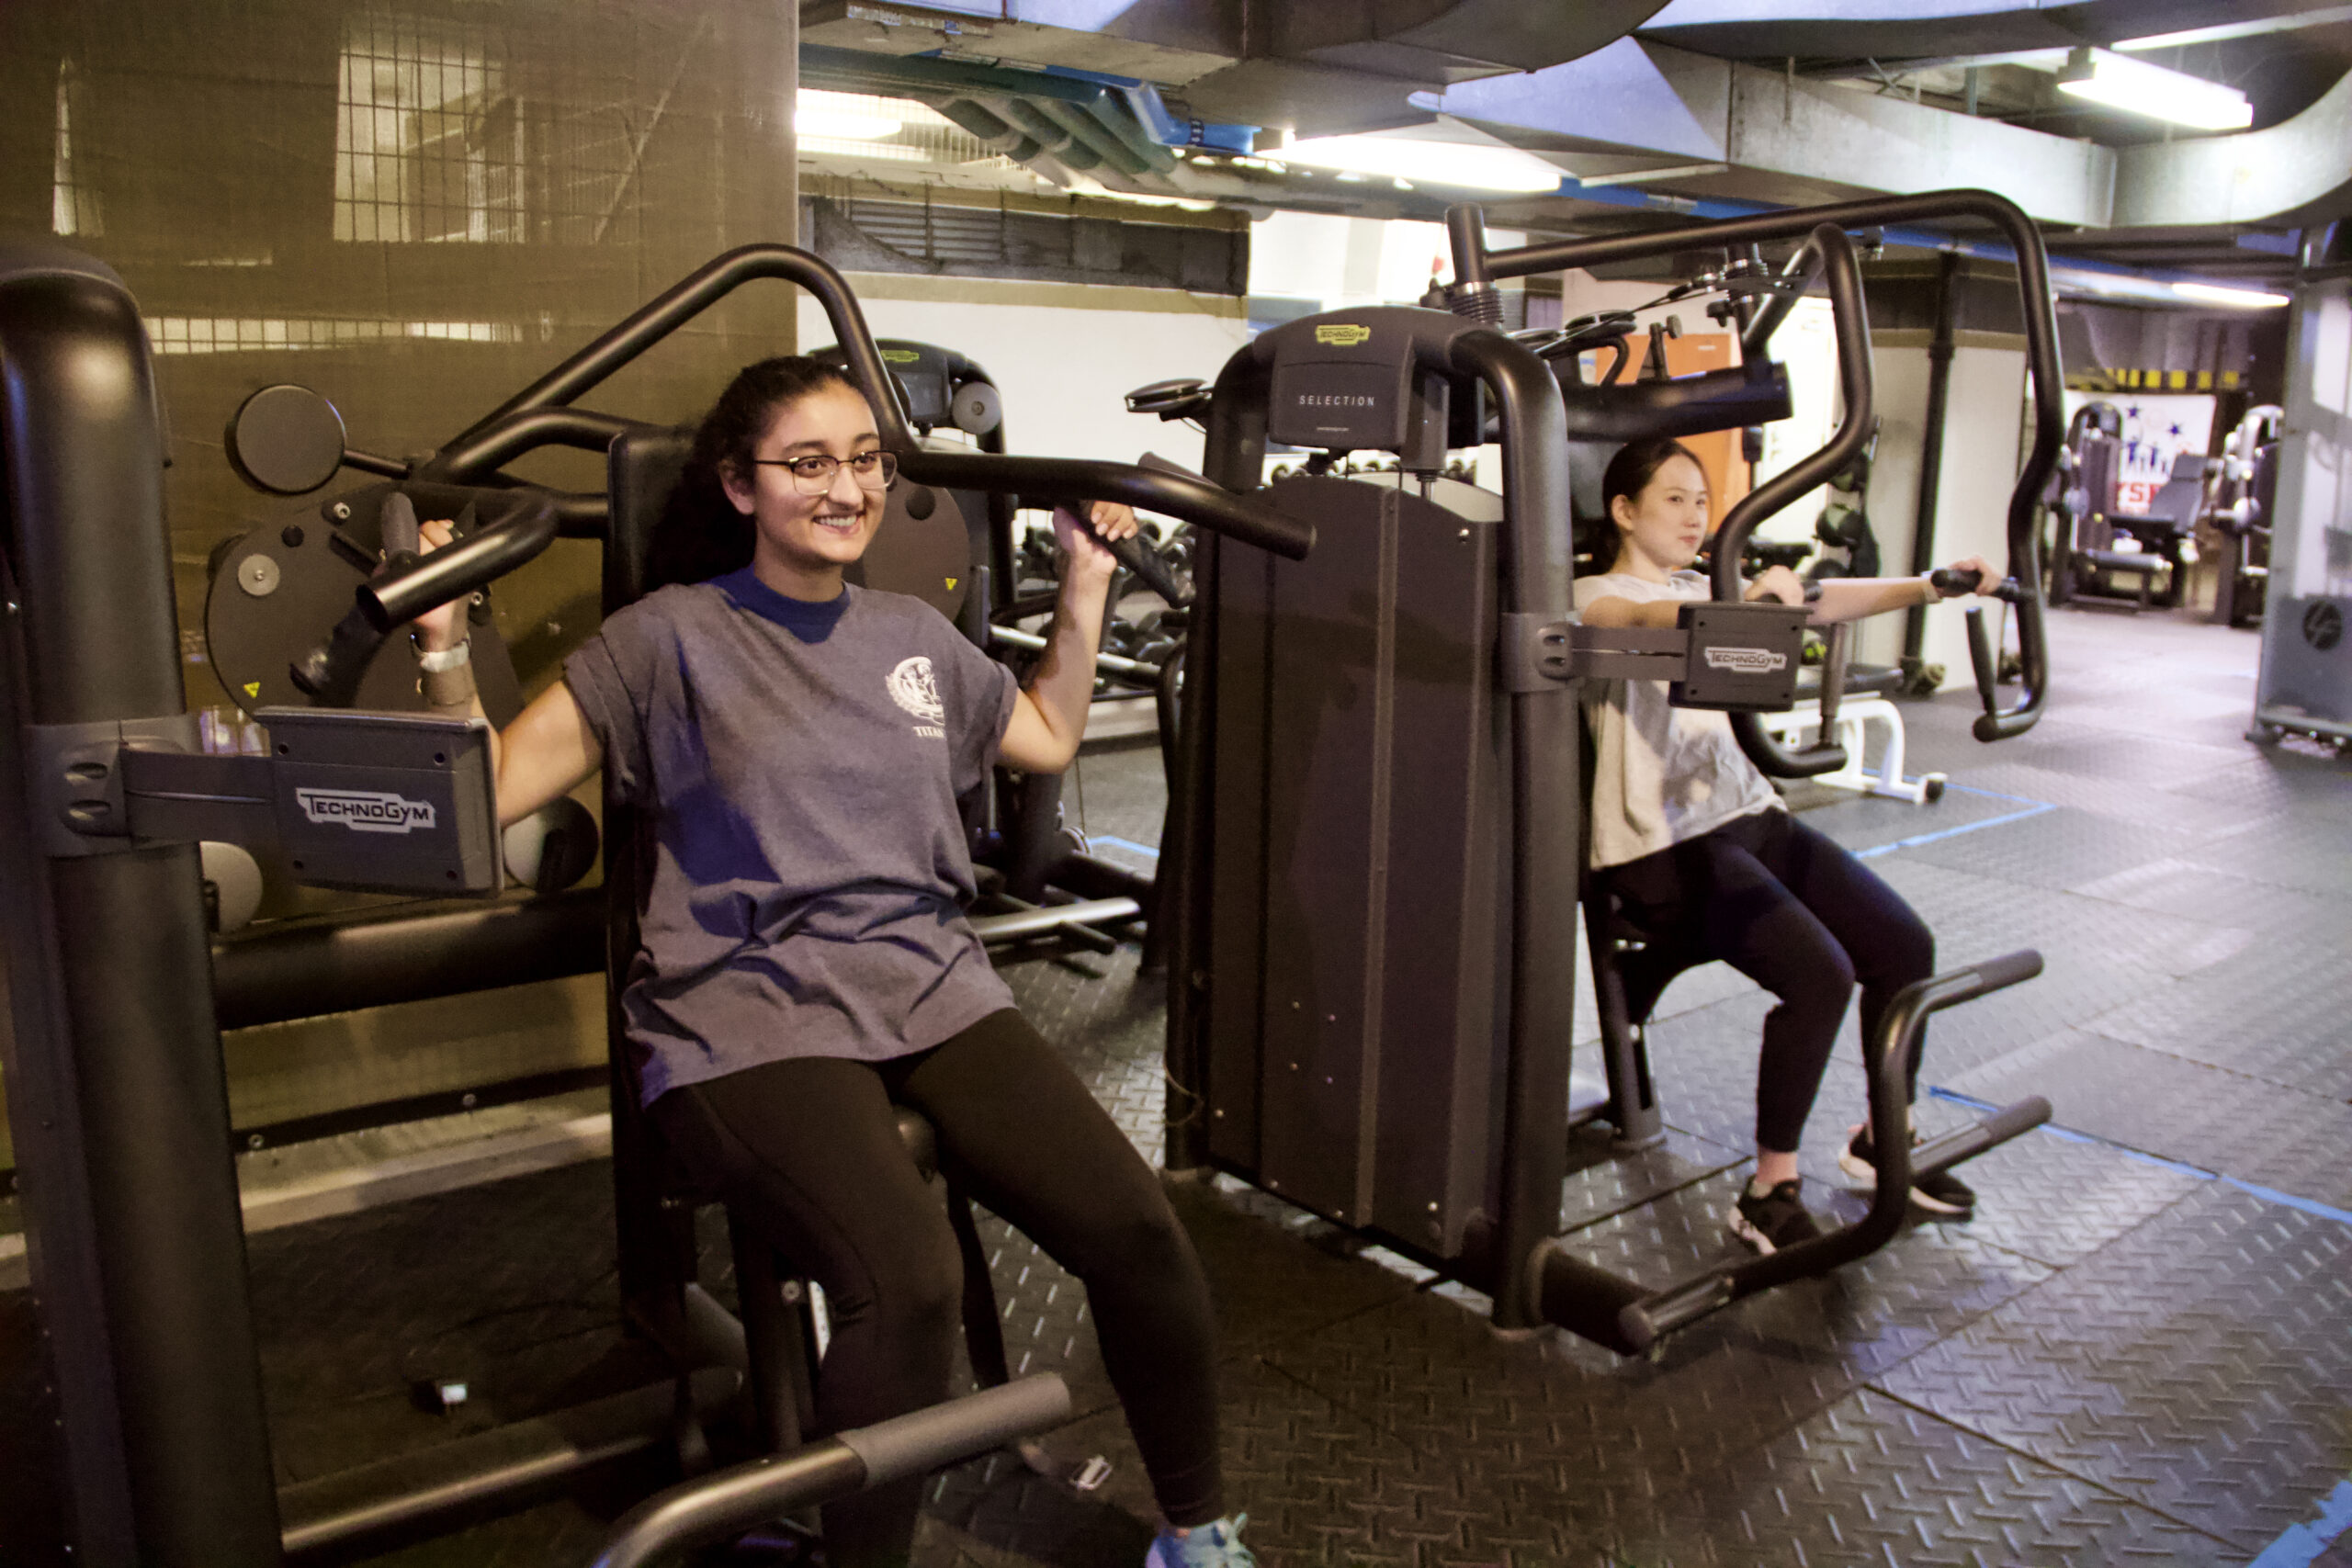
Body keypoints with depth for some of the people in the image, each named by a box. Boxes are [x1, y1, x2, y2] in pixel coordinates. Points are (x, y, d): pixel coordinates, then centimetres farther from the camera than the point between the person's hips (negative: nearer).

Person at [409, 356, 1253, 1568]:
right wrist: (443, 645, -17)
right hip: (748, 1022, -4)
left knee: (1136, 1231, -15)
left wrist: (1084, 582, 29)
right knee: (906, 1280, -33)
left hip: (933, 987, 5)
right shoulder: (669, 640, 3)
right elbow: (487, 793, -2)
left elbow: (1048, 739, 34)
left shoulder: (915, 637, 18)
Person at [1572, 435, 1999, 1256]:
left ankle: (1885, 1137, 18)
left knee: (1904, 943, -3)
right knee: (1819, 974, -23)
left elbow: (1823, 599, 7)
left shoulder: (1707, 590, 20)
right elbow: (1654, 623, -29)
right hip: (1664, 842, -8)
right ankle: (1769, 1191, -9)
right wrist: (1744, 604, -48)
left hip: (1749, 813, 8)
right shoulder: (1596, 598, -4)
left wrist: (1932, 586, -7)